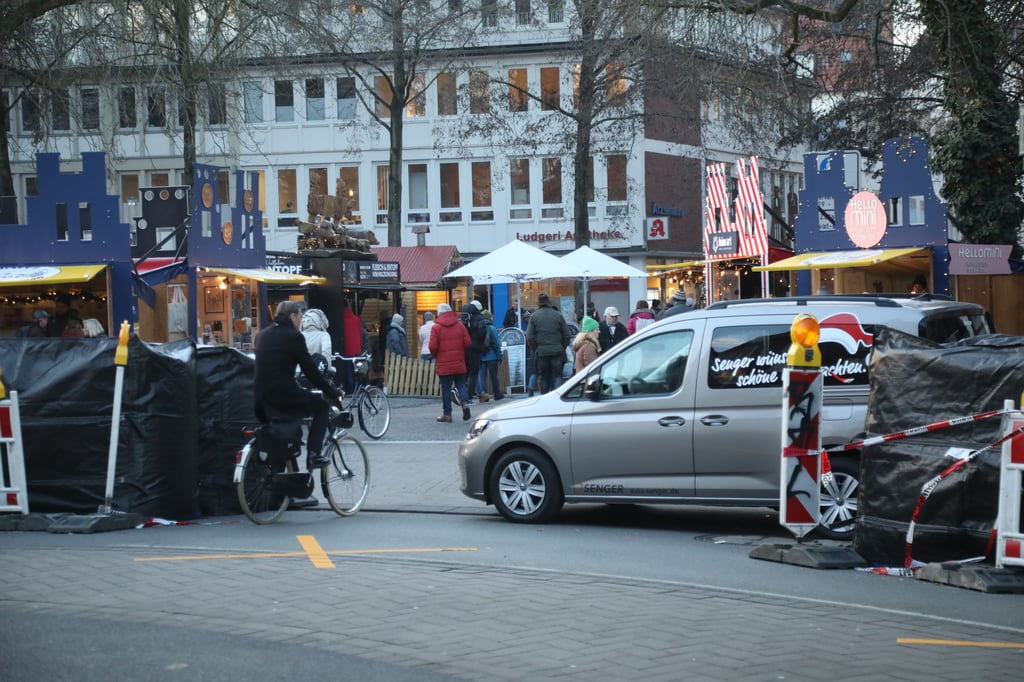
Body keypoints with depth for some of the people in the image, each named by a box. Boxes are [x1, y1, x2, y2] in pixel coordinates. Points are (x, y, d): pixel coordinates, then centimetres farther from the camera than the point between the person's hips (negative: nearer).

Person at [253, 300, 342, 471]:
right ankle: (313, 455, 6)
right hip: (284, 396, -6)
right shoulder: (294, 336, -5)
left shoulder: (262, 335, 14)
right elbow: (310, 369, -6)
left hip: (260, 399, 6)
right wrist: (333, 393, 3)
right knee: (322, 406, 16)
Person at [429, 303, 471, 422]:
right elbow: (468, 343, -1)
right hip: (459, 363, 3)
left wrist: (436, 356, 9)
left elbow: (432, 346, -12)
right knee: (461, 384, 12)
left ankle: (447, 414, 7)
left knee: (446, 388, 4)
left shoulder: (436, 327, -7)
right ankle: (465, 402, -12)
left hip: (444, 364, -3)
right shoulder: (460, 325, 3)